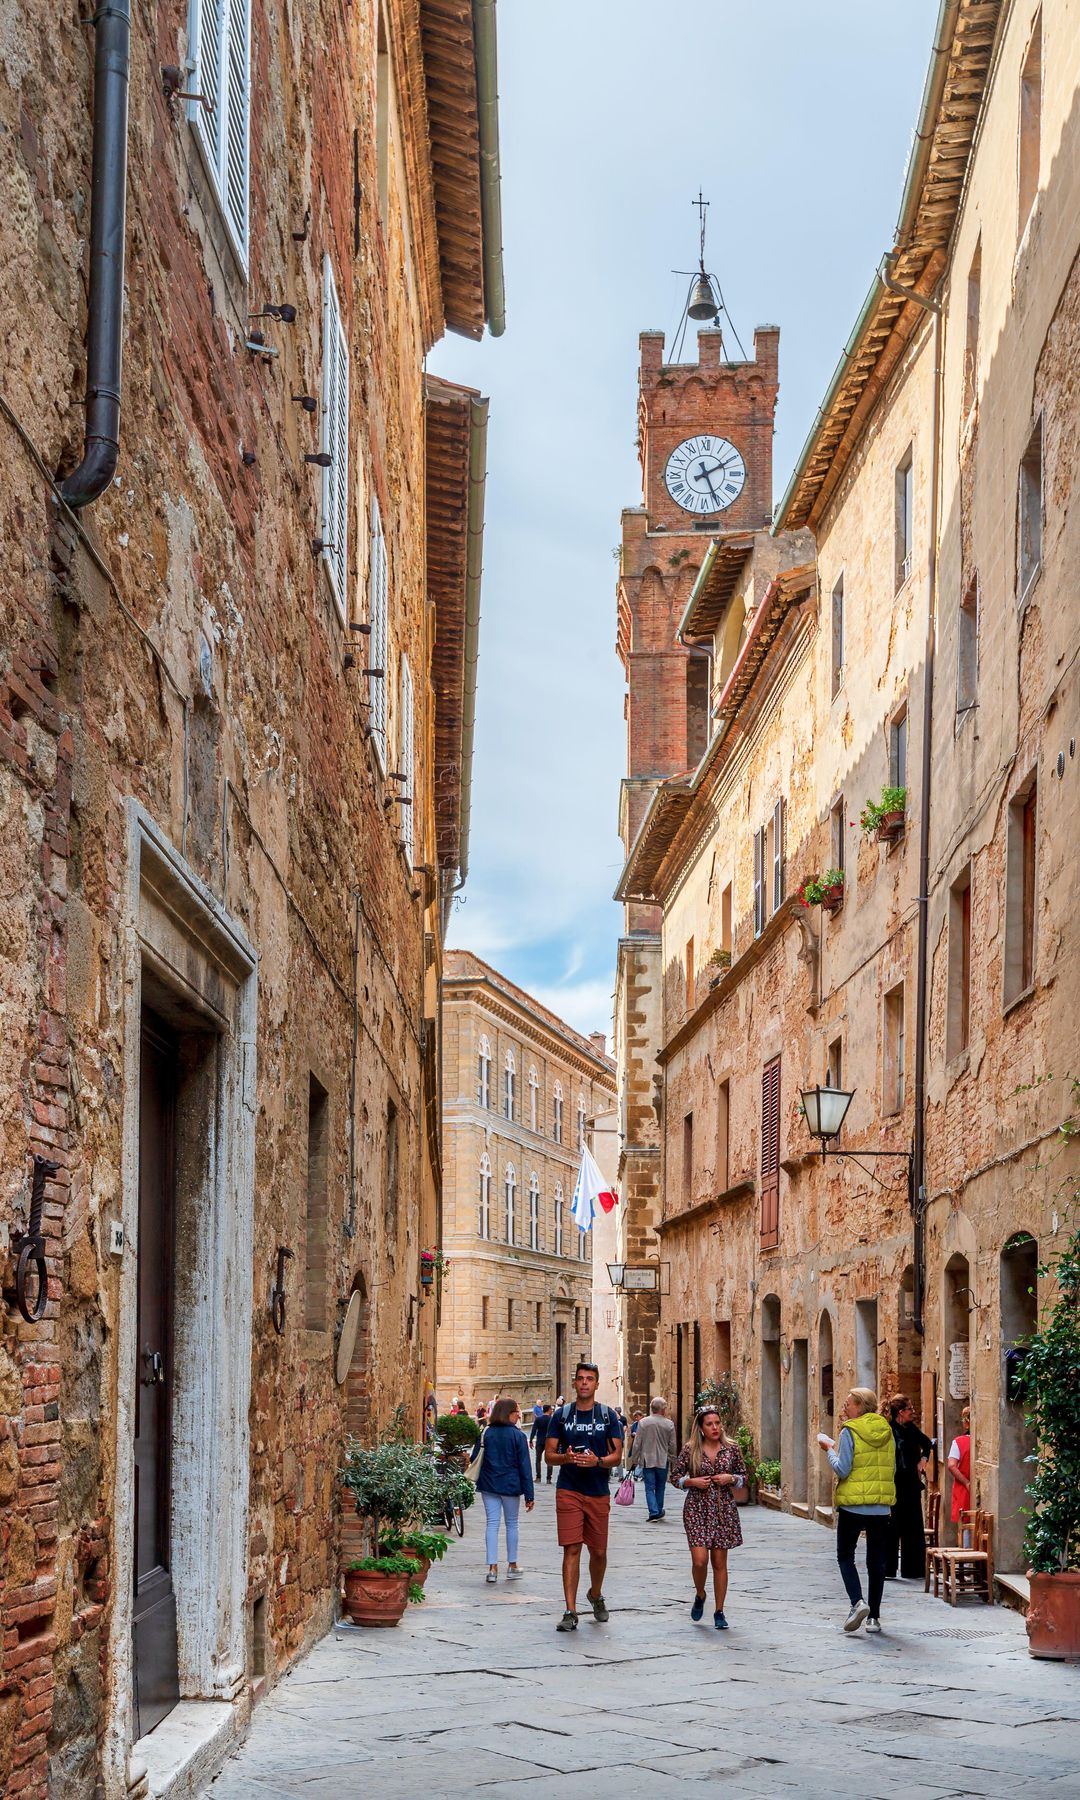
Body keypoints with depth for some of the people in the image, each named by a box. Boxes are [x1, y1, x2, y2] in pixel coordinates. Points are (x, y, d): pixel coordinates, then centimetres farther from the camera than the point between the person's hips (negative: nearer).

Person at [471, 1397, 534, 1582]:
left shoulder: (485, 1434, 0)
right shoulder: (517, 1436, -8)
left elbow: (474, 1459, 2)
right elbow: (524, 1466, -8)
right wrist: (529, 1494, -5)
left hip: (489, 1484, 2)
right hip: (511, 1485, -2)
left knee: (492, 1524, 4)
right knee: (511, 1524, 12)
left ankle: (492, 1567, -3)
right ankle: (512, 1565, 20)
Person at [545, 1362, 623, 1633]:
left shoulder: (608, 1415, 5)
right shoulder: (561, 1415, 4)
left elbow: (617, 1455, 1)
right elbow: (549, 1455, 3)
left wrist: (597, 1461, -20)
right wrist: (566, 1458, -18)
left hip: (599, 1492, 1)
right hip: (569, 1491, -1)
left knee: (598, 1552, 10)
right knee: (571, 1550, -9)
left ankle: (596, 1595, 37)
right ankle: (570, 1612, -8)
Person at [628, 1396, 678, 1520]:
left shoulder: (643, 1422, -6)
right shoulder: (669, 1424, -6)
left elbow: (637, 1444, -4)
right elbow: (673, 1446, 1)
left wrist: (634, 1460, 5)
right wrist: (673, 1461, 13)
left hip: (647, 1460, -1)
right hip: (663, 1461, 1)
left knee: (650, 1488, 3)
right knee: (660, 1487, 16)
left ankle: (653, 1512, -9)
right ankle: (659, 1511, 24)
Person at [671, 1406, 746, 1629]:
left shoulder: (732, 1449, 2)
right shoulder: (689, 1450, -2)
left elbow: (744, 1477, 11)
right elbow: (676, 1477, 5)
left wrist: (730, 1478, -9)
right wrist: (693, 1481, -12)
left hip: (724, 1510, 1)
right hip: (697, 1510, -1)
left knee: (719, 1562, 4)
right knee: (700, 1560, -12)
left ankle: (719, 1612, 15)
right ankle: (700, 1596, 19)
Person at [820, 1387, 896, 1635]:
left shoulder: (850, 1431, -11)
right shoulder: (886, 1431, 5)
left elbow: (842, 1469, -15)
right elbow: (891, 1468, 13)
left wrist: (829, 1449, 1)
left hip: (853, 1505, -4)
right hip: (881, 1506, 4)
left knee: (845, 1556, 10)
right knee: (876, 1561, 10)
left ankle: (857, 1602, -11)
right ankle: (874, 1616, 11)